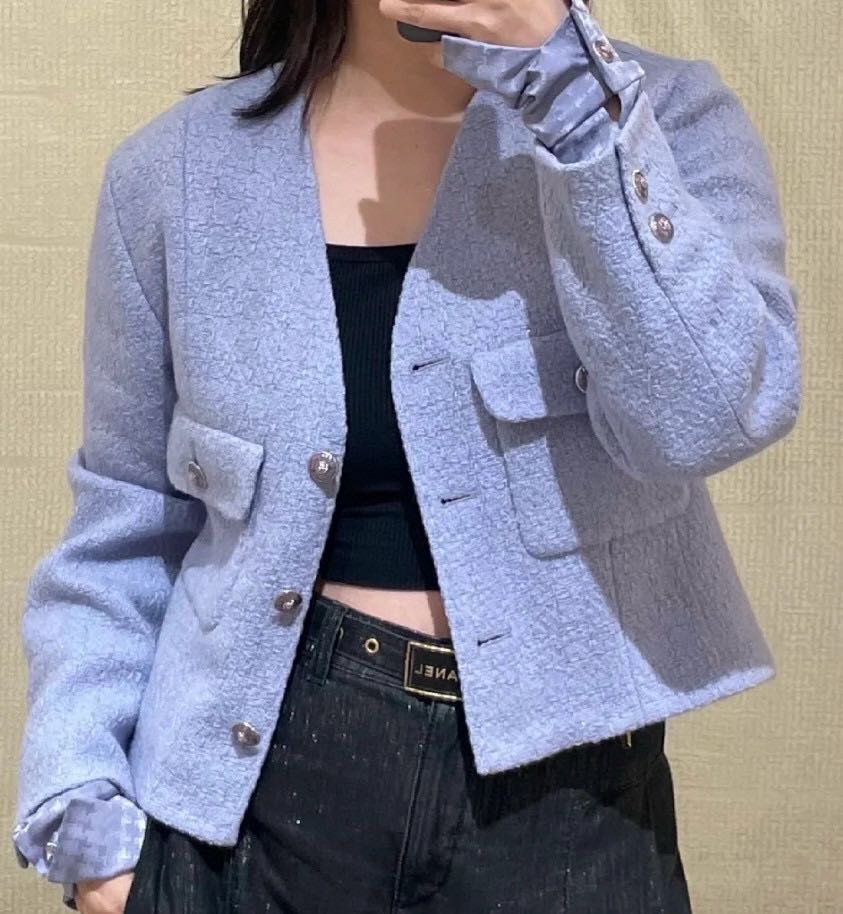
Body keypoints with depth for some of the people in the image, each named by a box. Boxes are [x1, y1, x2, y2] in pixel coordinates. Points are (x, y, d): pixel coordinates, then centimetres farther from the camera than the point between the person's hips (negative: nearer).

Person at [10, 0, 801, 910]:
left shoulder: (667, 117, -5)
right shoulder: (174, 172, -2)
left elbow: (711, 415, -21)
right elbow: (127, 524, 5)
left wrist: (564, 79, -24)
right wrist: (83, 806, -3)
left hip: (561, 791, 0)